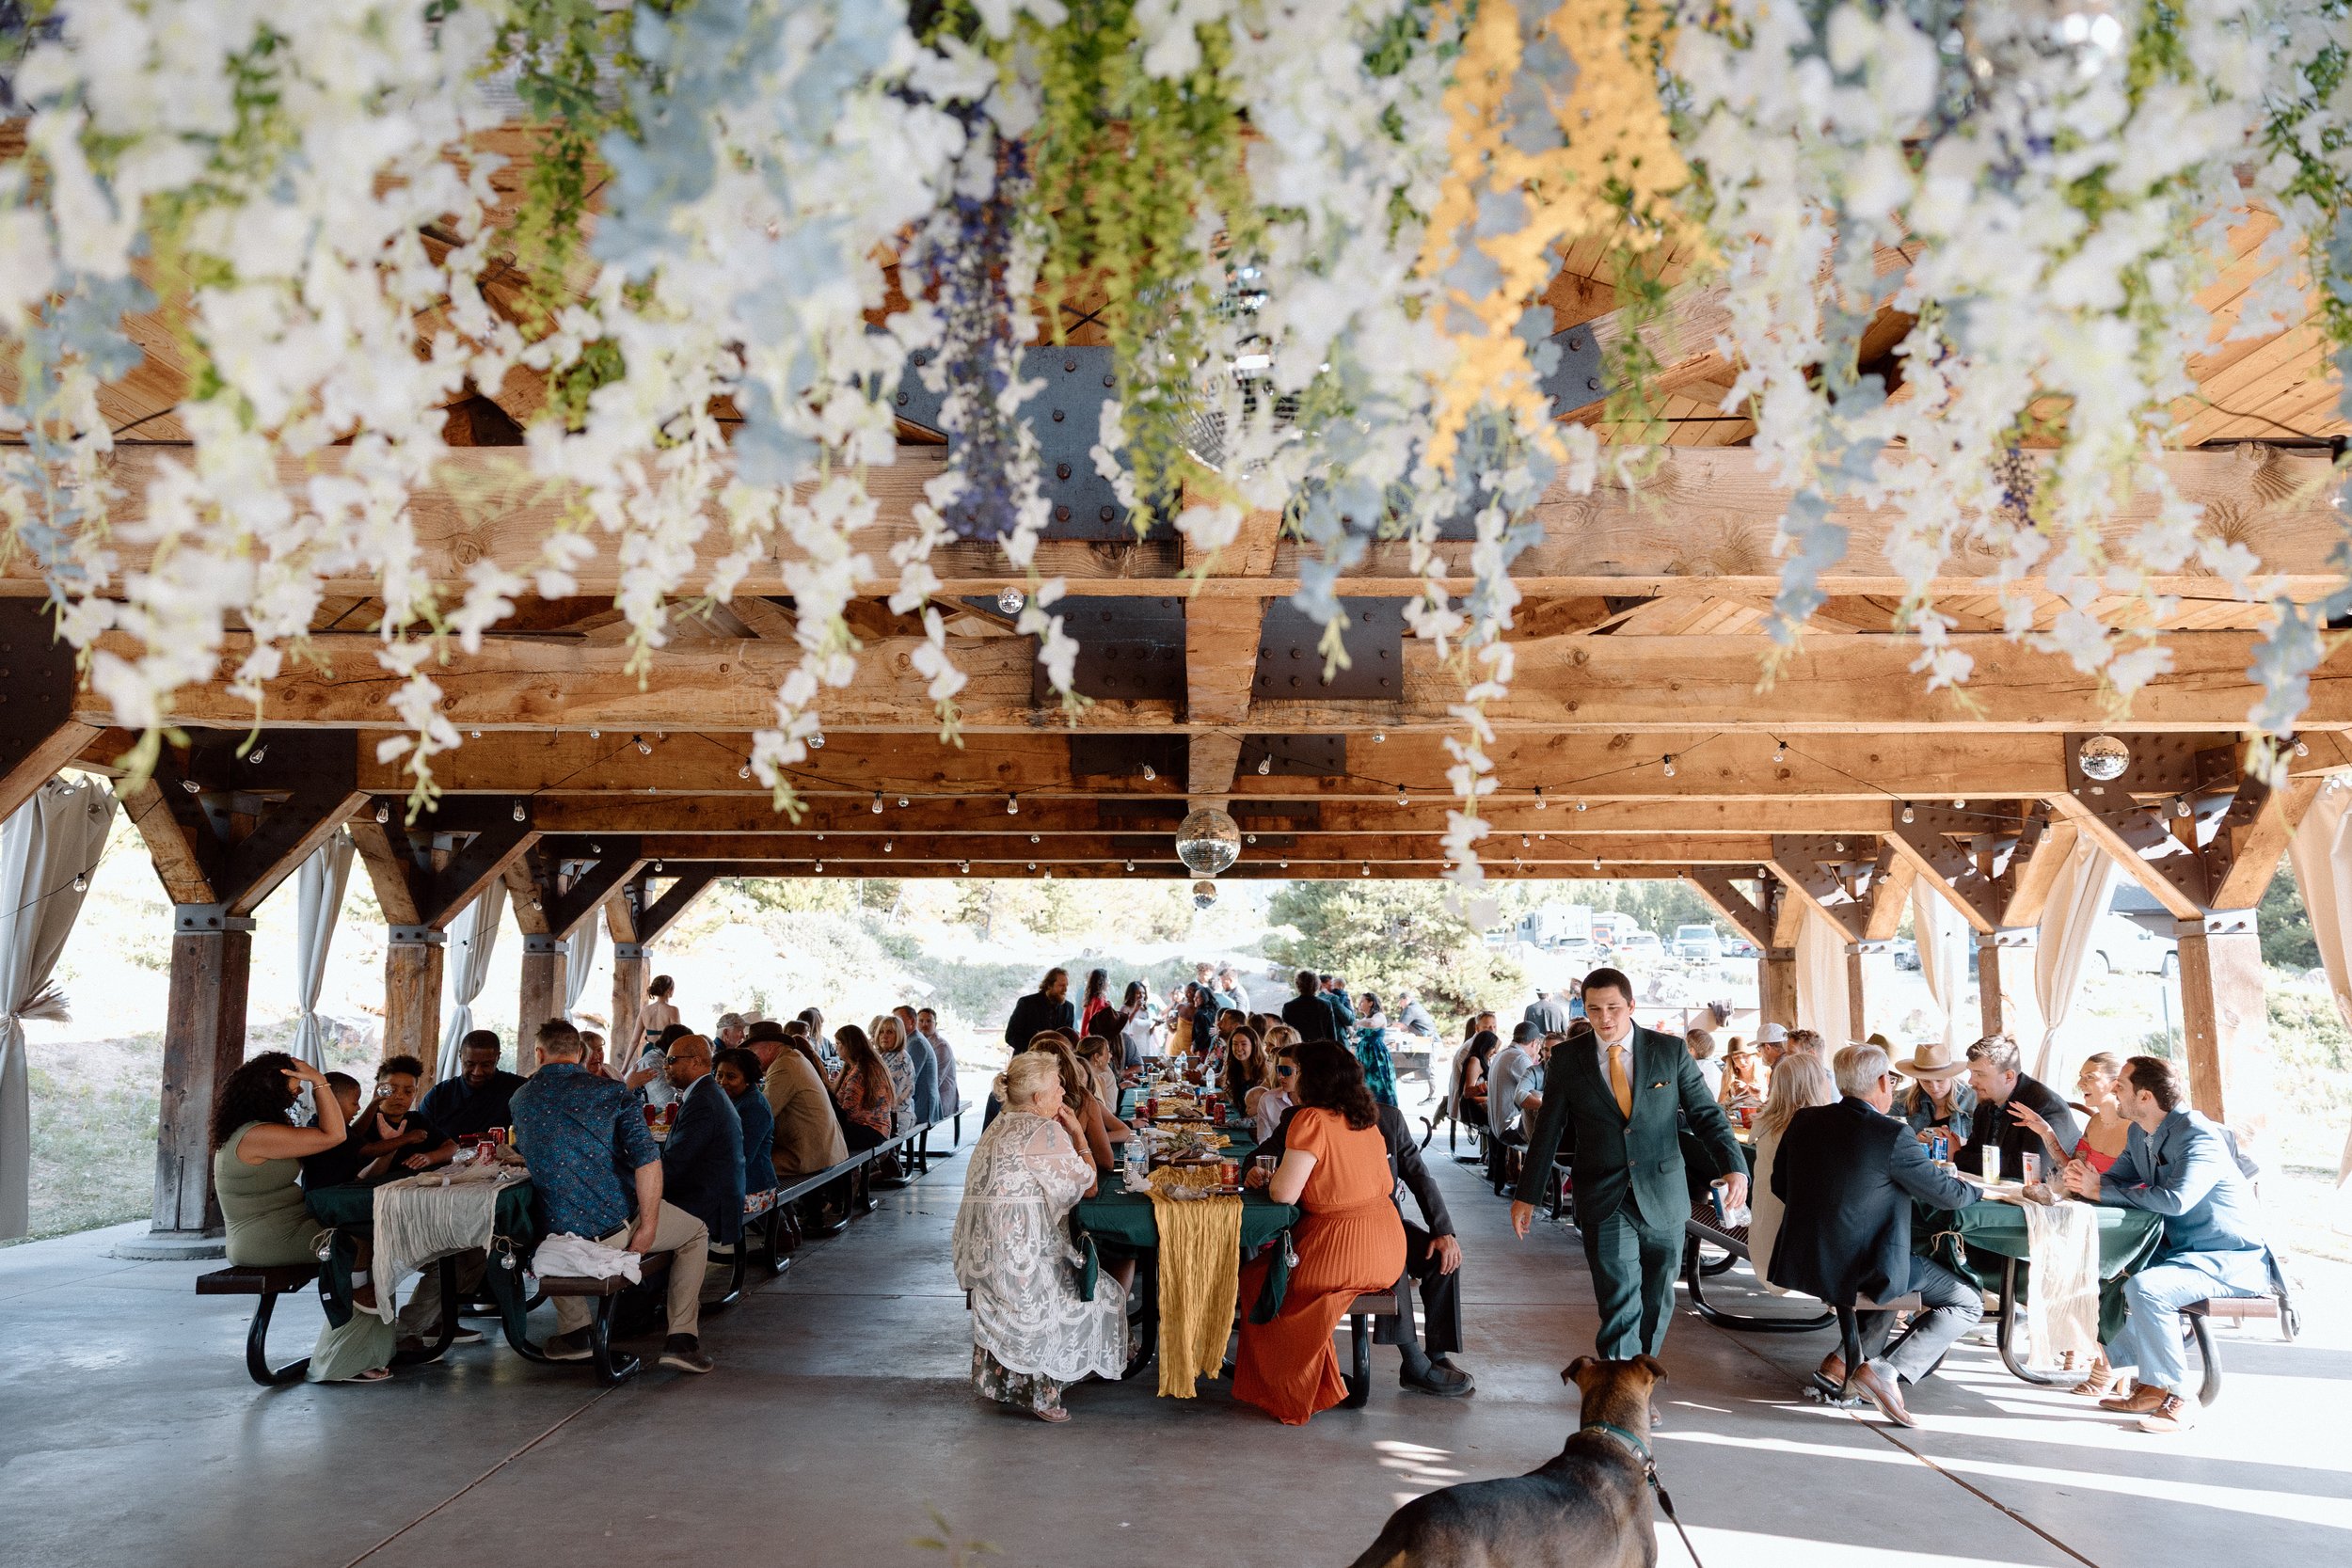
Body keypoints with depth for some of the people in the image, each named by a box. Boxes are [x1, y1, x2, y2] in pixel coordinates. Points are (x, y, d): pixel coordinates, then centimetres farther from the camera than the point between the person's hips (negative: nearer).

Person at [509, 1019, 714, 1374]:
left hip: (557, 1232, 3)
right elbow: (647, 1158, -19)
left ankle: (574, 1331, 31)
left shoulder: (521, 1099, 6)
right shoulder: (611, 1092, -6)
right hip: (616, 1224, -3)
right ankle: (681, 1340, 9)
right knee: (696, 1234, 21)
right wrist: (647, 1228, -14)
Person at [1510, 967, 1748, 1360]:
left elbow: (1705, 1113, 1)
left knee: (1657, 1300, 14)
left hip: (1662, 1200, 2)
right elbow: (1546, 1132, 5)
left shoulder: (1670, 1051, 0)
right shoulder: (1568, 1059, 0)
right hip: (1604, 1205, -1)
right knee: (1619, 1304, -9)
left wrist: (1734, 1166, -14)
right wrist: (1527, 1195, 7)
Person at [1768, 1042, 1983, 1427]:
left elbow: (1780, 1186, 11)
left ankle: (1847, 1359, 23)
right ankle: (1888, 1370, -5)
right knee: (1969, 1301, 10)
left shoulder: (1803, 1121, 0)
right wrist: (1976, 1189, 16)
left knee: (1896, 1276, 35)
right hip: (1860, 1272, -7)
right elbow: (1948, 1194, -7)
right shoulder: (1892, 1135, -18)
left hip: (1803, 1261, 7)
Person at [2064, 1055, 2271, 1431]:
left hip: (2230, 1259, -10)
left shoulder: (2199, 1137, -23)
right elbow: (2113, 1179, 8)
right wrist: (2084, 1181, -17)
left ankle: (2178, 1397, -17)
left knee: (2144, 1287, -31)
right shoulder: (2140, 1134, 6)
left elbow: (2175, 1199, -36)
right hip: (2181, 1250, 10)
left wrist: (2101, 1191, -27)